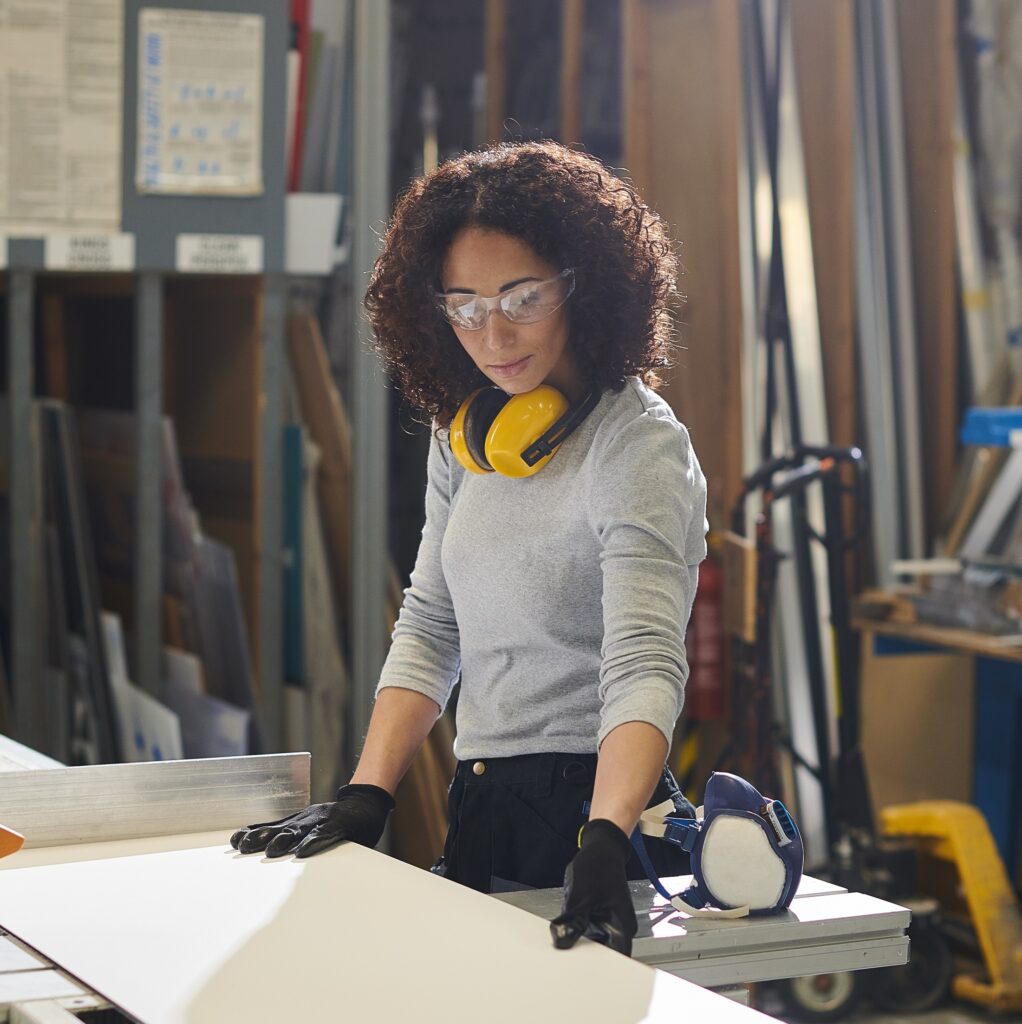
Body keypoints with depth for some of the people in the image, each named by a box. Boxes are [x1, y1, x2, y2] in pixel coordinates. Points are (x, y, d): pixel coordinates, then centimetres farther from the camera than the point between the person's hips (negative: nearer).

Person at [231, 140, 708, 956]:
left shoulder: (638, 448, -15)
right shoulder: (465, 437, 8)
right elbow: (429, 625, 11)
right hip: (481, 815, 7)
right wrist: (366, 797, -1)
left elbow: (643, 664, -27)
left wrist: (604, 846, -42)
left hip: (593, 809, -7)